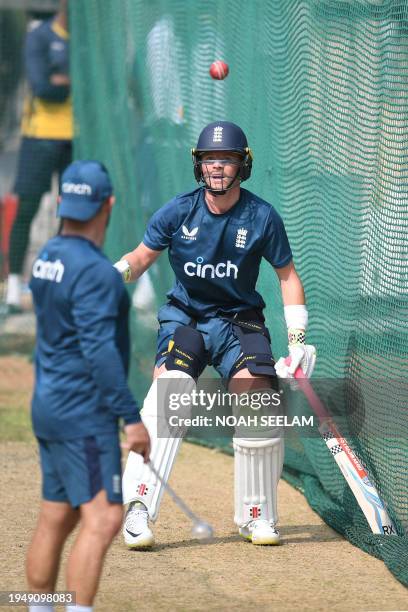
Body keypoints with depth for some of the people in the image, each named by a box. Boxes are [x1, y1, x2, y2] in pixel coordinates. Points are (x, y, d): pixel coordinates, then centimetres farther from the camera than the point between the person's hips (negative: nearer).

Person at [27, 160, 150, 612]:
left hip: (48, 407, 10)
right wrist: (131, 417, -22)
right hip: (83, 415, -10)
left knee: (55, 519, 14)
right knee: (102, 519, -12)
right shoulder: (93, 270, -18)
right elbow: (99, 351, -23)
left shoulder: (47, 258, 11)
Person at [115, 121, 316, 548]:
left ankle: (257, 516, 1)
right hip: (185, 316, 0)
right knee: (168, 389, -25)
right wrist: (116, 274, -20)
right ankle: (138, 508, -28)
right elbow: (142, 256, 3)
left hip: (239, 321, 0)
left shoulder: (262, 218, -7)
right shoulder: (178, 212, -7)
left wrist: (297, 340, -3)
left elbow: (287, 275, 3)